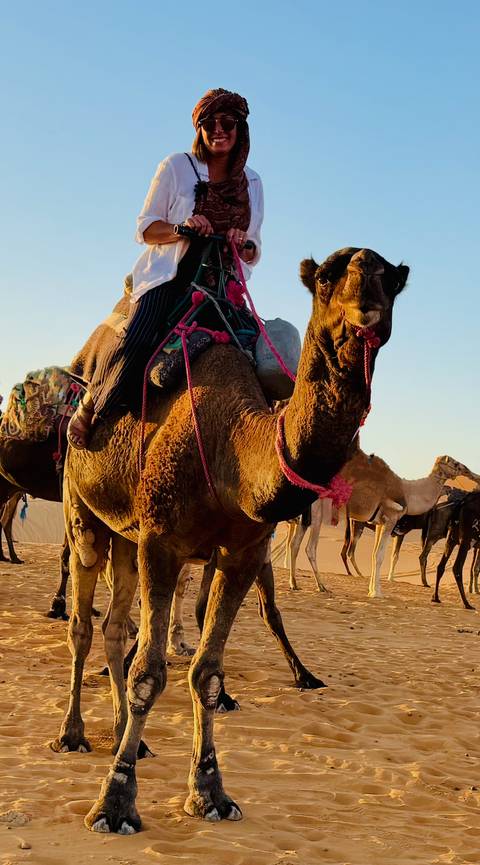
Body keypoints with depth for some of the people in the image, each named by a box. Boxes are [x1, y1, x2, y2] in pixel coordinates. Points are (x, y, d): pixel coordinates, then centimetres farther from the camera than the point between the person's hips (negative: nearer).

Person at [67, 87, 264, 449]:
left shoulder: (252, 182, 15)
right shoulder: (177, 167, 6)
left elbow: (255, 252, 19)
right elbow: (145, 229, 4)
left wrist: (244, 246, -6)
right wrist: (181, 228, -16)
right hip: (171, 276, -4)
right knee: (137, 341, -27)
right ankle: (88, 409, -6)